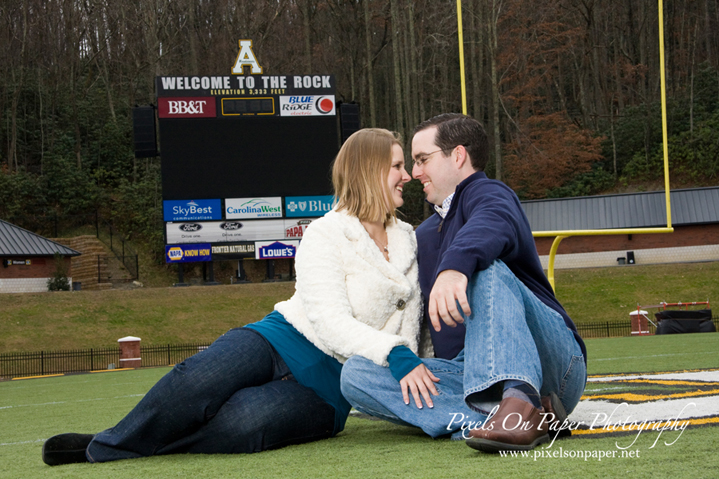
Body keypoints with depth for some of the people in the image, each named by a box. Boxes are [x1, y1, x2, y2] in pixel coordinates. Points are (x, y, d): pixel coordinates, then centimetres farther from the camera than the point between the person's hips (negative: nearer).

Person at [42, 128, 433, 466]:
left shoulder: (408, 241, 12)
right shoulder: (325, 235, -4)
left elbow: (413, 326, 18)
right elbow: (330, 323, -18)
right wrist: (392, 351, -33)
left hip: (327, 386, 2)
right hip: (282, 342, -2)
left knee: (242, 422, -32)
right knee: (197, 380, -35)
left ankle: (110, 452, -19)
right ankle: (109, 443, -14)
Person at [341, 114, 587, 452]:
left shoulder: (488, 193, 2)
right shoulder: (424, 236, 30)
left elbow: (494, 225, -24)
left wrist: (456, 265, -46)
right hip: (468, 378, 7)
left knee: (483, 268, -31)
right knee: (355, 374, -13)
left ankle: (520, 401, -52)